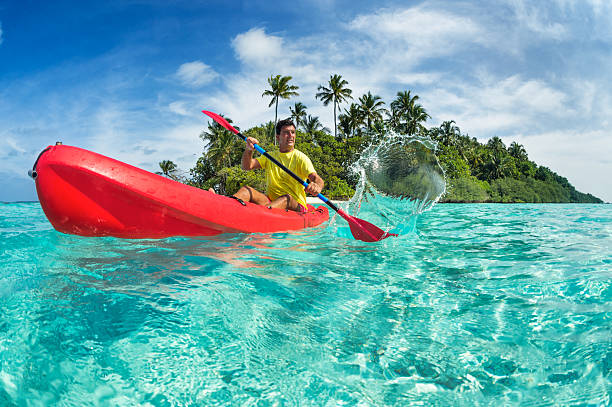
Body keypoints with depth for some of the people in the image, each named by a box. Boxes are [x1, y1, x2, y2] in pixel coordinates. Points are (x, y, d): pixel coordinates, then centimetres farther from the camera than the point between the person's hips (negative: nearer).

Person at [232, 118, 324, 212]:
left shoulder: (300, 157, 1)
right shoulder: (269, 156, 16)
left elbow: (316, 178, -14)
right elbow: (247, 167, 5)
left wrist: (317, 186, -40)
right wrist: (248, 150, -17)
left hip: (295, 205, -4)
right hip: (270, 201, 4)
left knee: (286, 198, -38)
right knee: (246, 189, -19)